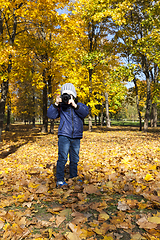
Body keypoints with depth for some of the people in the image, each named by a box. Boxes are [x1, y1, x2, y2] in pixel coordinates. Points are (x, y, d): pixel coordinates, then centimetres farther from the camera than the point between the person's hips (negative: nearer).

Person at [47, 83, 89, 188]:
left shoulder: (80, 105, 5)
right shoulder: (61, 106, 1)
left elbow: (85, 112, -14)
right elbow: (51, 115, -7)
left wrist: (74, 105, -23)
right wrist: (56, 104, -18)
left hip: (76, 137, 3)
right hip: (64, 135, -3)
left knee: (75, 159, 14)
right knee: (62, 157, -10)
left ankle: (73, 177, 31)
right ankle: (60, 180, 1)